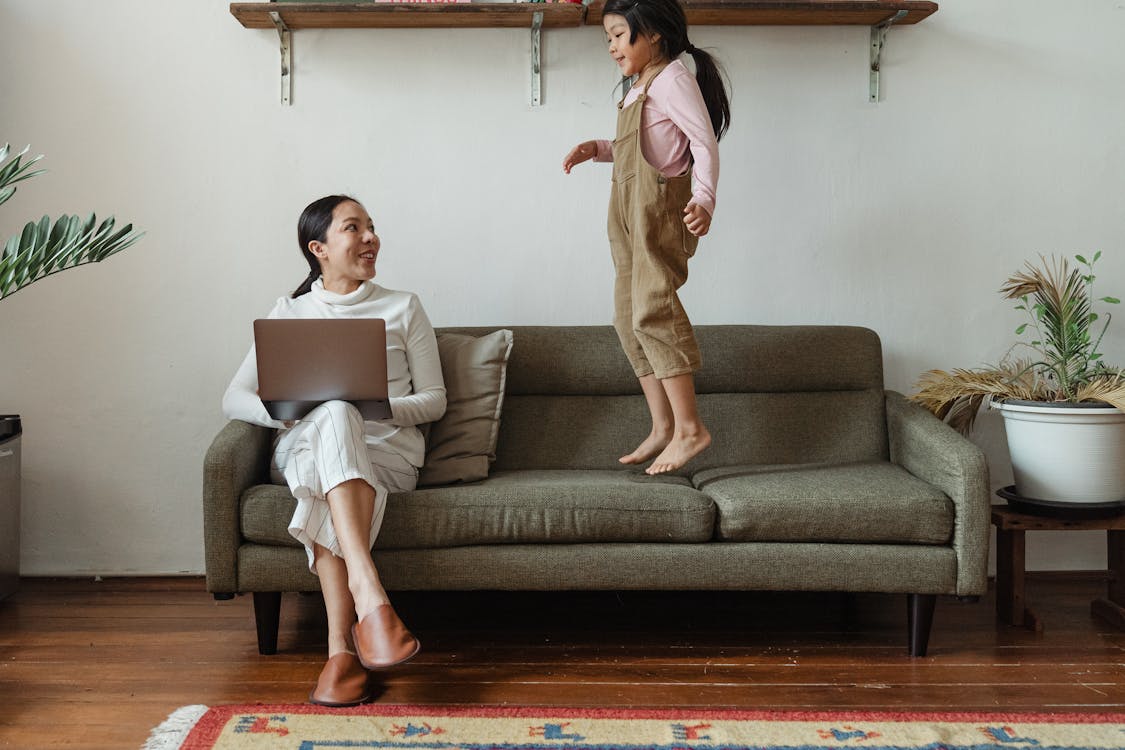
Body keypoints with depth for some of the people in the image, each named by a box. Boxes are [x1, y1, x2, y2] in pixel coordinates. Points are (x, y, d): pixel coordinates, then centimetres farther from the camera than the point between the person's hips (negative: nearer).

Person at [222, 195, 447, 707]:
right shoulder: (289, 312, 17)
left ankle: (341, 650, -46)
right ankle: (369, 597, -52)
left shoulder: (403, 308, 16)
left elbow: (434, 400, 11)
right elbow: (234, 399, 10)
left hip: (388, 448, 0)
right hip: (302, 448, 1)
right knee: (333, 416, -37)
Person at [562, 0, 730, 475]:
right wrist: (598, 149, 15)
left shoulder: (672, 80, -8)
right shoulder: (640, 89, 20)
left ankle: (689, 427, -11)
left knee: (652, 311, -14)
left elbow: (705, 143, -17)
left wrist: (703, 199, -30)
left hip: (660, 206, -10)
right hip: (629, 211, 10)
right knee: (629, 317, 8)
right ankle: (662, 426, 13)